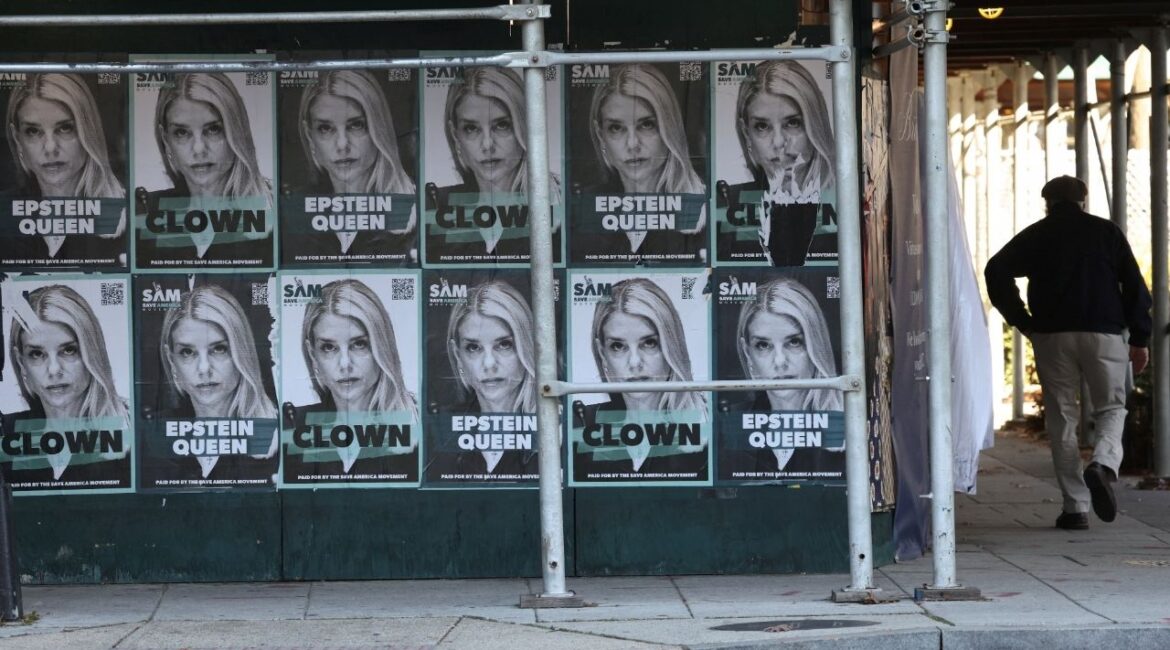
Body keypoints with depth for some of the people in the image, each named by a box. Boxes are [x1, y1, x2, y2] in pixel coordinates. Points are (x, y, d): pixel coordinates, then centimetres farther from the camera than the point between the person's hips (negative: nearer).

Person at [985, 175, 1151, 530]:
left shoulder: (1036, 235, 8)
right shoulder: (1107, 231, 9)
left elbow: (996, 271, -5)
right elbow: (1134, 285, 4)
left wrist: (1023, 322, -1)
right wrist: (1140, 339, 7)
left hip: (1052, 337, 0)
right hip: (1104, 332, 0)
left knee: (1062, 419, 5)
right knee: (1111, 408, 12)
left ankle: (1075, 506, 1)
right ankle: (1103, 464, -19)